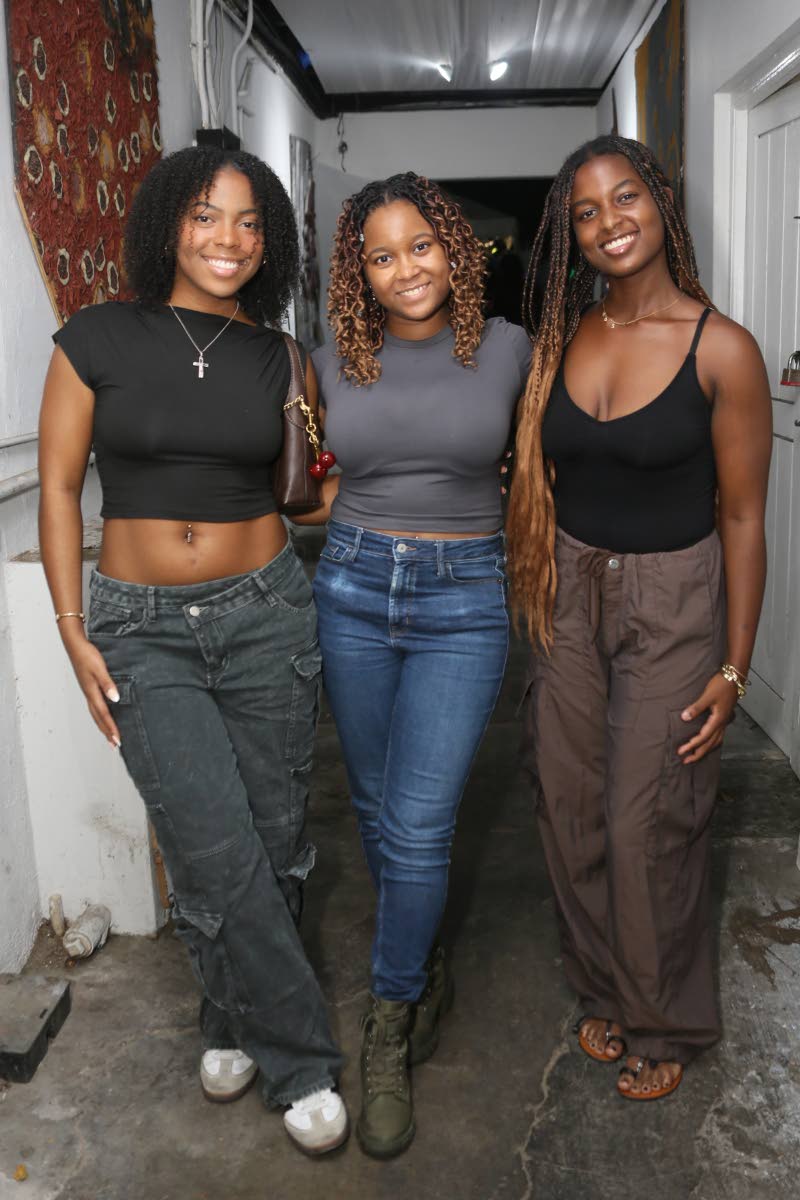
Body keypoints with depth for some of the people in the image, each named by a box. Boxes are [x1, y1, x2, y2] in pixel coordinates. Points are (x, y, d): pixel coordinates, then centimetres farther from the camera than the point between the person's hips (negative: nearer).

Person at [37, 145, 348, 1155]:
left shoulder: (277, 358, 5)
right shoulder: (97, 340, -2)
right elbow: (58, 486, 0)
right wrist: (73, 632, -3)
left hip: (266, 613, 2)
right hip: (142, 626, -2)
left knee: (270, 841, 8)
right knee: (218, 851, -11)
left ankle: (235, 1021, 37)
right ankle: (301, 1059, 13)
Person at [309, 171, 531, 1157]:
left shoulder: (507, 349, -2)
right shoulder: (334, 362, 3)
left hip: (463, 601, -3)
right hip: (352, 587, 3)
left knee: (416, 828, -5)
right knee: (376, 807, 14)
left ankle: (389, 1034, 18)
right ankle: (423, 966, 40)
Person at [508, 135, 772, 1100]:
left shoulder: (720, 350, -13)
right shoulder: (563, 341, 2)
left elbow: (742, 517, -10)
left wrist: (733, 668, -10)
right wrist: (539, 601, 8)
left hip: (672, 601, -4)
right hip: (571, 595, 5)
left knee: (648, 826, 4)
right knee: (571, 812, 13)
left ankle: (665, 1024, 30)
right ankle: (604, 991, 38)